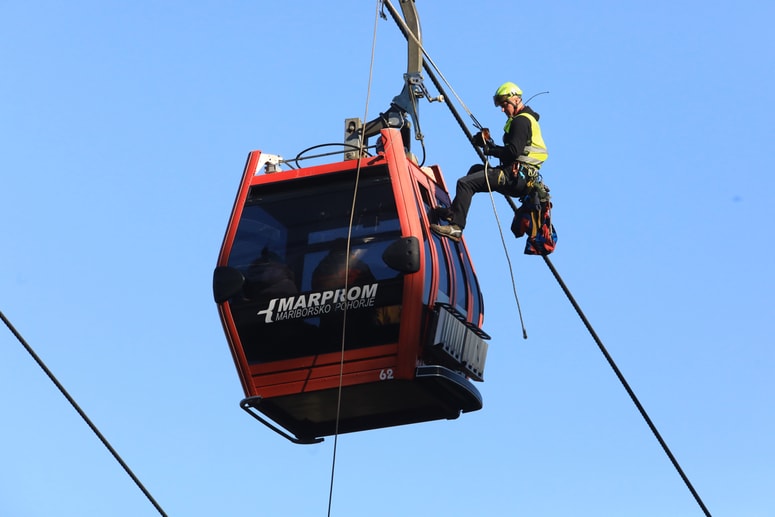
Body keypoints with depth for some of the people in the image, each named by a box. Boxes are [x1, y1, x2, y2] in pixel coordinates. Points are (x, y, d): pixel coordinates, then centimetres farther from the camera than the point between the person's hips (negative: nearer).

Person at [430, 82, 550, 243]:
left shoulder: (521, 121, -9)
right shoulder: (526, 119, 24)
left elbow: (513, 151, -21)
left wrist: (490, 150, -7)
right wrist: (490, 144, 9)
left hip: (515, 177, -11)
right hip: (519, 177, 11)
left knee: (465, 183, -19)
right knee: (476, 169, 30)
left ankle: (456, 226, -24)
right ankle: (453, 212, 25)